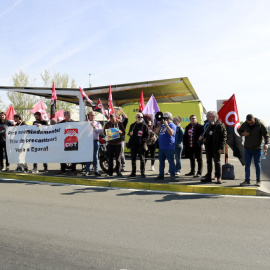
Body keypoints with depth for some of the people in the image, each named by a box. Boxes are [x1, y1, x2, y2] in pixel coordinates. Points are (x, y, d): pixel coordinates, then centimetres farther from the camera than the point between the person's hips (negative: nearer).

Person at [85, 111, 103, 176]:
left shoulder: (98, 123, 15)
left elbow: (101, 131, 0)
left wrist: (94, 127, -9)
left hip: (95, 141, 1)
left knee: (95, 156, 4)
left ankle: (96, 171, 9)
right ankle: (87, 171, 5)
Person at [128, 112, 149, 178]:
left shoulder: (144, 126, 4)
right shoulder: (132, 125, 14)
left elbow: (147, 135, 2)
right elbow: (129, 133, 19)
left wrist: (143, 140, -14)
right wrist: (130, 134, -4)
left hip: (141, 145, -4)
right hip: (133, 145, 4)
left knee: (142, 159, -3)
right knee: (133, 159, 8)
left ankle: (143, 173, 3)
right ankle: (133, 173, 16)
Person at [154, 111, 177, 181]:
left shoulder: (172, 125, -6)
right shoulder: (162, 125, 17)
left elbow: (171, 133, -23)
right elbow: (157, 132, 13)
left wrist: (166, 124, -19)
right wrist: (160, 124, 3)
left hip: (169, 148, -8)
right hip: (161, 147, 8)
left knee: (171, 162, -6)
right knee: (161, 162, 13)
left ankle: (172, 176, -4)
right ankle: (161, 175, 22)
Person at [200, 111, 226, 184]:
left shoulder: (220, 126, -8)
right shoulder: (209, 126, 14)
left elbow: (224, 137, -12)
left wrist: (221, 148, -19)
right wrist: (203, 137, 2)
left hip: (216, 148, -7)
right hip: (208, 147, 7)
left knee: (217, 162, -2)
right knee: (209, 162, 12)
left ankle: (219, 178, 4)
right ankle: (208, 177, 21)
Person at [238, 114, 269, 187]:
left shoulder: (260, 124, -8)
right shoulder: (244, 125, 0)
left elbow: (266, 134, -7)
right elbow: (239, 131, 16)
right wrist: (243, 134, -8)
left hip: (257, 148, -3)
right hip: (247, 148, 3)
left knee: (257, 164, 3)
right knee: (247, 164, 4)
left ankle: (258, 181, 13)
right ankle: (247, 180, 11)